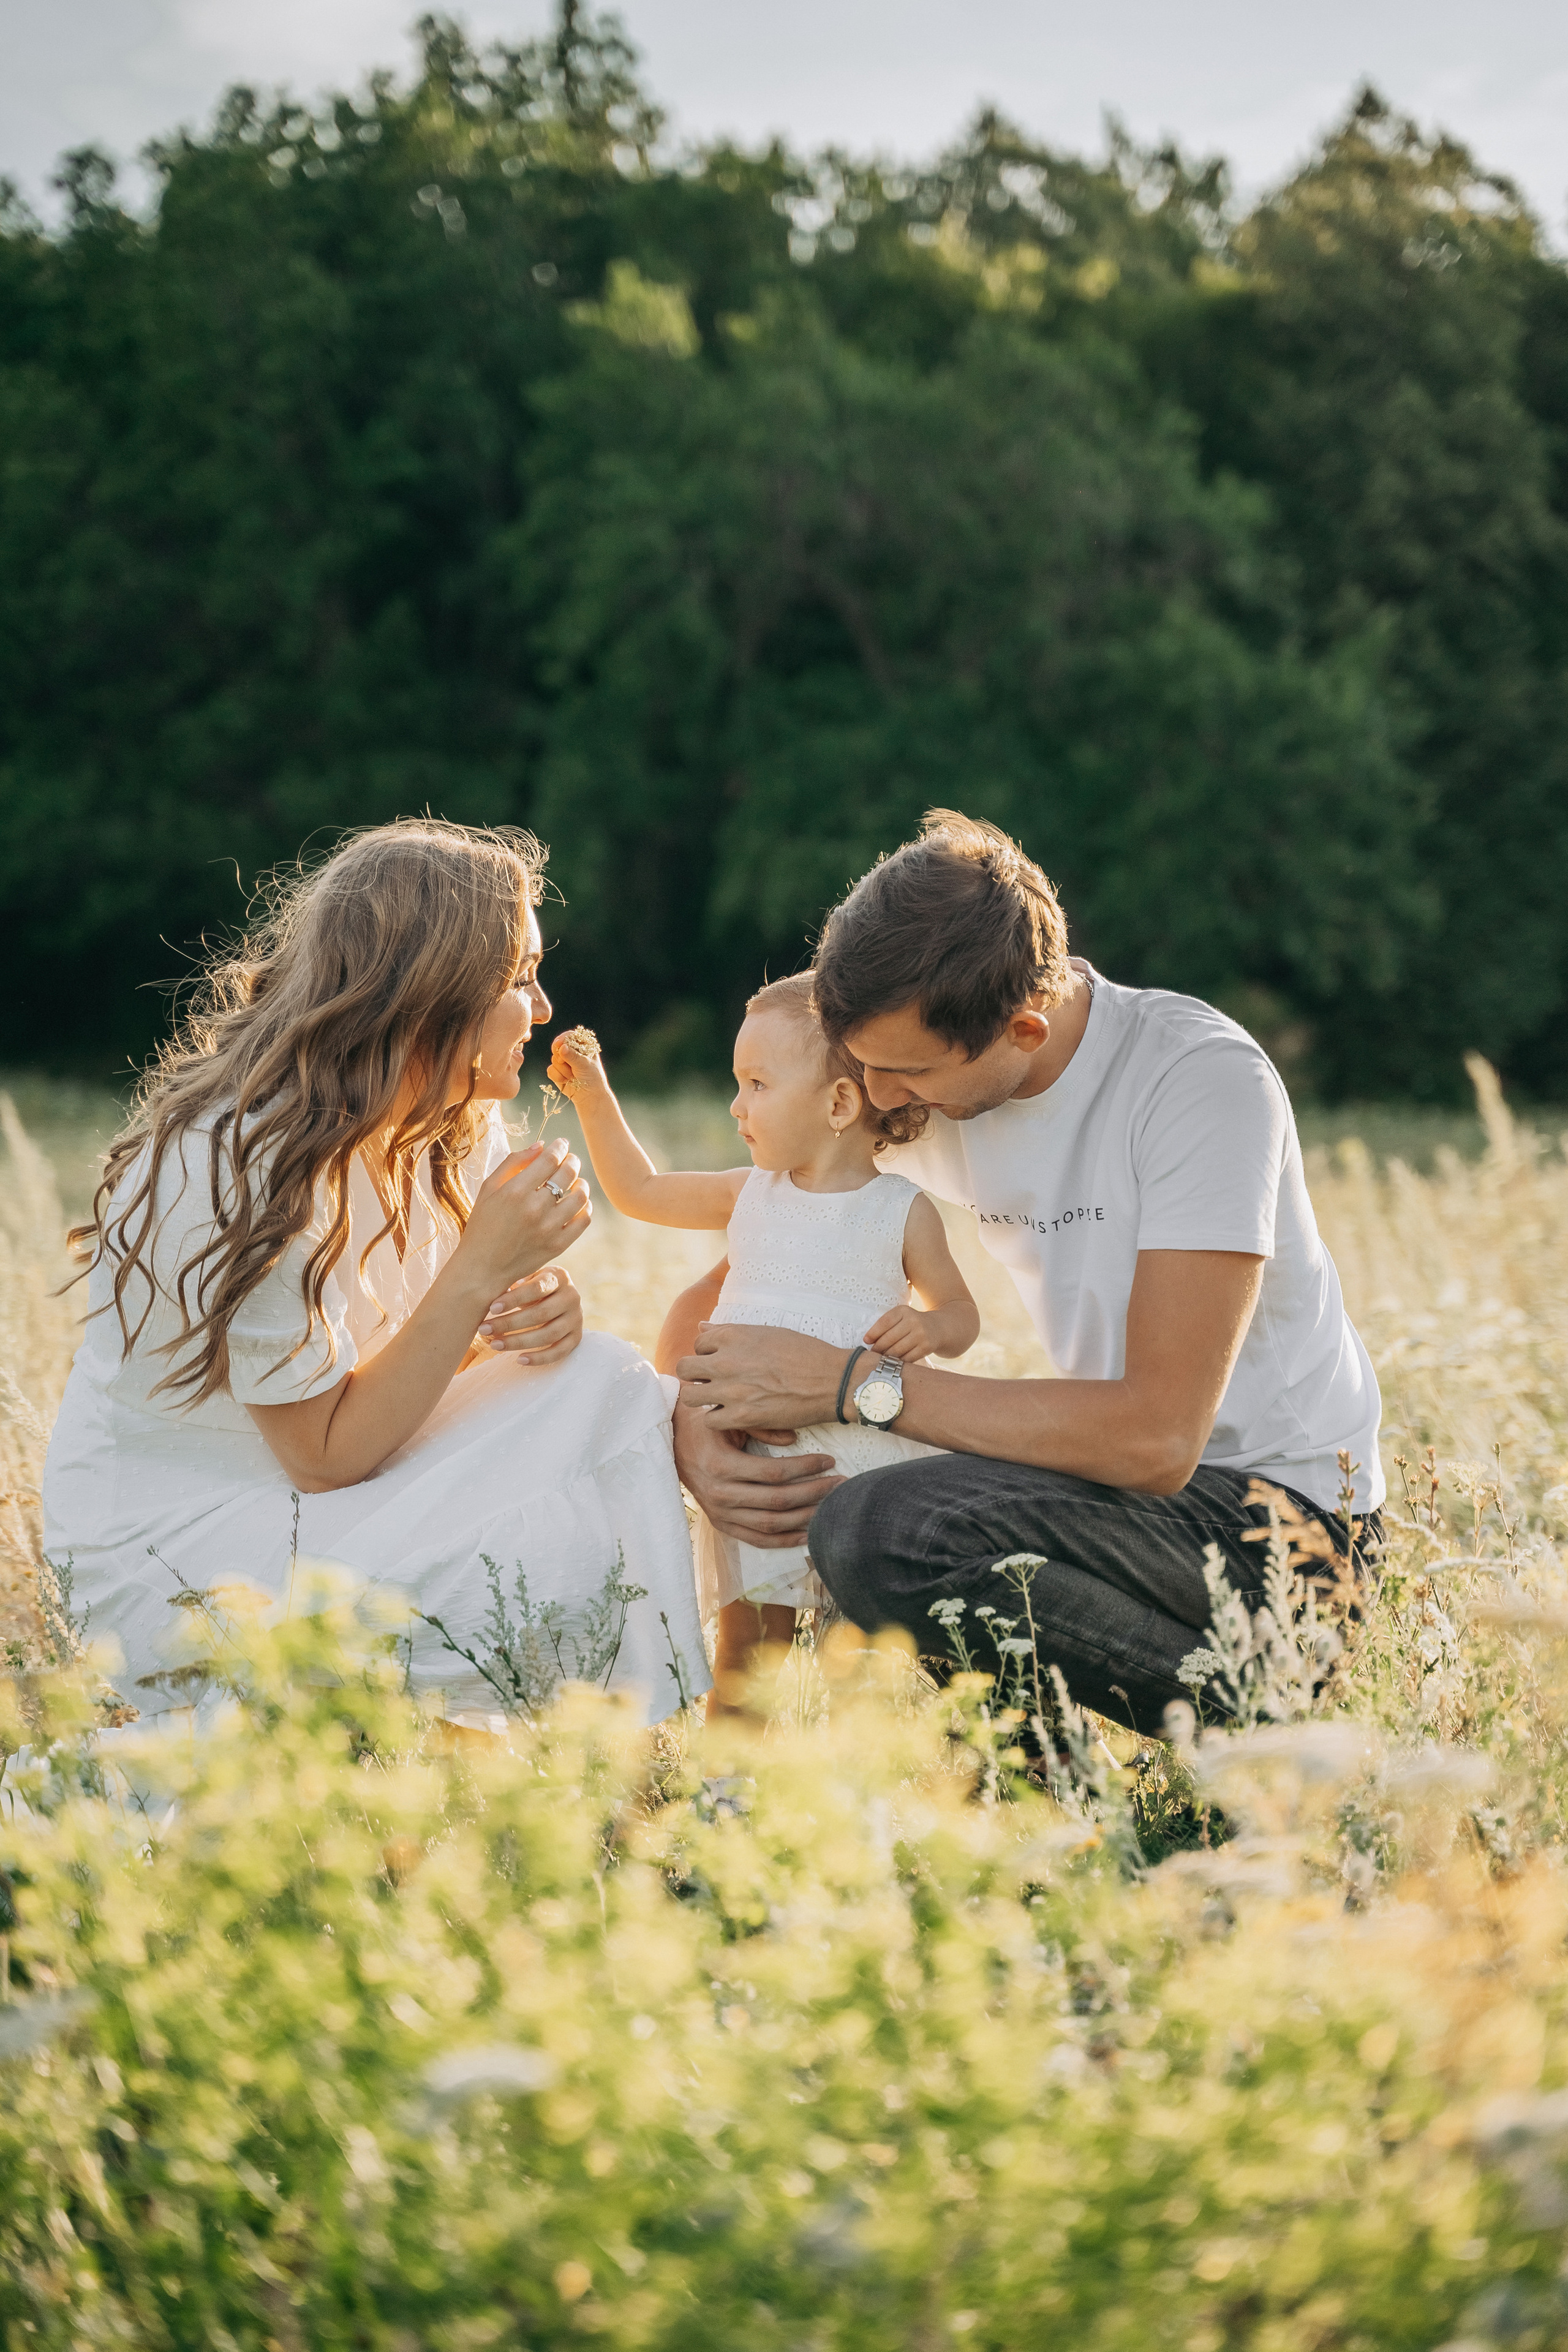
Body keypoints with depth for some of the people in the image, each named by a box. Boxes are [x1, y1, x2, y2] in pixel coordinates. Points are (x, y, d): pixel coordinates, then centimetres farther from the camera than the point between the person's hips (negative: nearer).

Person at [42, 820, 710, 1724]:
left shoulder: (456, 1125, 0)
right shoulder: (242, 1169, -26)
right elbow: (326, 1455, -22)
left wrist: (540, 1305, -16)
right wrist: (483, 1267, -28)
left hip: (328, 1484, 9)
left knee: (601, 1386, -11)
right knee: (557, 1540, -26)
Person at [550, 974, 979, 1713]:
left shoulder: (903, 1210, -3)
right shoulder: (750, 1194, 8)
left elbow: (960, 1312, 5)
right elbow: (639, 1191, 18)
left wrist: (929, 1327, -17)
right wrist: (594, 1098, 11)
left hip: (867, 1464, -3)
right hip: (754, 1460, 3)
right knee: (747, 1638, 4)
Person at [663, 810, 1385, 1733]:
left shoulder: (1204, 1078, -22)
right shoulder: (926, 1079, -2)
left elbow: (1156, 1438, -30)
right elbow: (715, 1302, 5)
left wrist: (846, 1381, -27)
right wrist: (698, 1438, -18)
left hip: (1286, 1513, -8)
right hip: (1135, 1473, 8)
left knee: (882, 1533, -27)